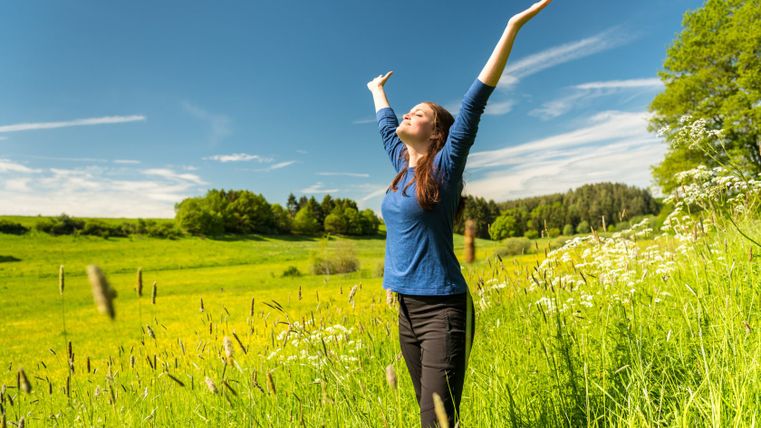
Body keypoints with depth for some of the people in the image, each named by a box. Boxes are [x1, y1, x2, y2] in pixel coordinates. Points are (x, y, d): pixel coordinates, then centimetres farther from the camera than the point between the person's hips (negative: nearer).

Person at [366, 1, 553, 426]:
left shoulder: (445, 166, -7)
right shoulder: (403, 164, 10)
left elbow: (475, 102, -14)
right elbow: (387, 124, 27)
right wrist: (378, 90, 44)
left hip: (442, 309, -7)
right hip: (407, 310, 7)